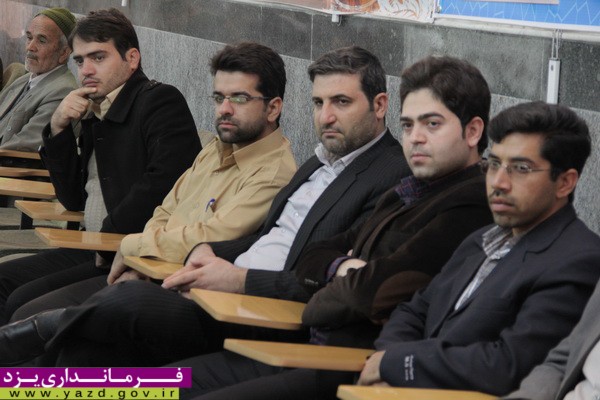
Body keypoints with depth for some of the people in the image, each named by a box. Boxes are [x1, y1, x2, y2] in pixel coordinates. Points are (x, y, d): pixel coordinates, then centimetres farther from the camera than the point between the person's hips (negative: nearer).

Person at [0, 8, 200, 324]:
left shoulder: (161, 101, -9)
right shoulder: (96, 114, 16)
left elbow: (161, 186, -22)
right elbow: (74, 199, 18)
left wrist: (109, 235, -14)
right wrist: (58, 129, 6)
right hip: (95, 252, 9)